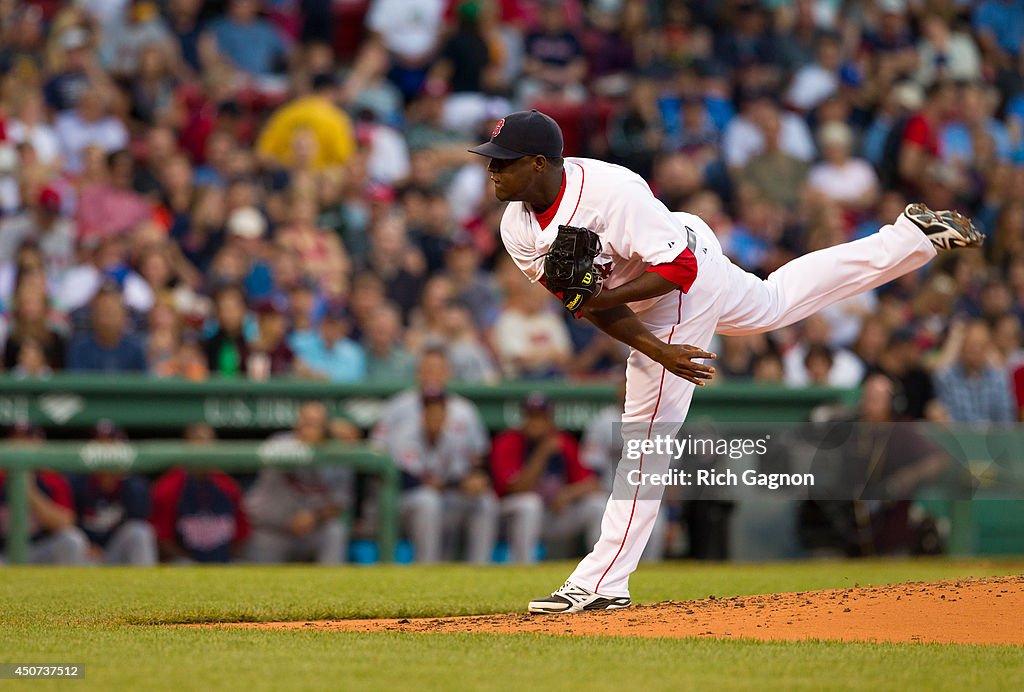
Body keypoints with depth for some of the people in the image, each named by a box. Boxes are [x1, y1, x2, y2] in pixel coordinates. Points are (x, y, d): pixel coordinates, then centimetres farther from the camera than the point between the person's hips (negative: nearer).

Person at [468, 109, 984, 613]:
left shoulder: (609, 191, -37)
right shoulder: (519, 230, -15)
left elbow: (678, 268, -31)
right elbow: (588, 303, -12)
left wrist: (602, 298, -39)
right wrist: (656, 350, -22)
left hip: (687, 279, -8)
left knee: (646, 428, -9)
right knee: (776, 302, 30)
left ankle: (602, 583, -6)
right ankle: (911, 237, 41)